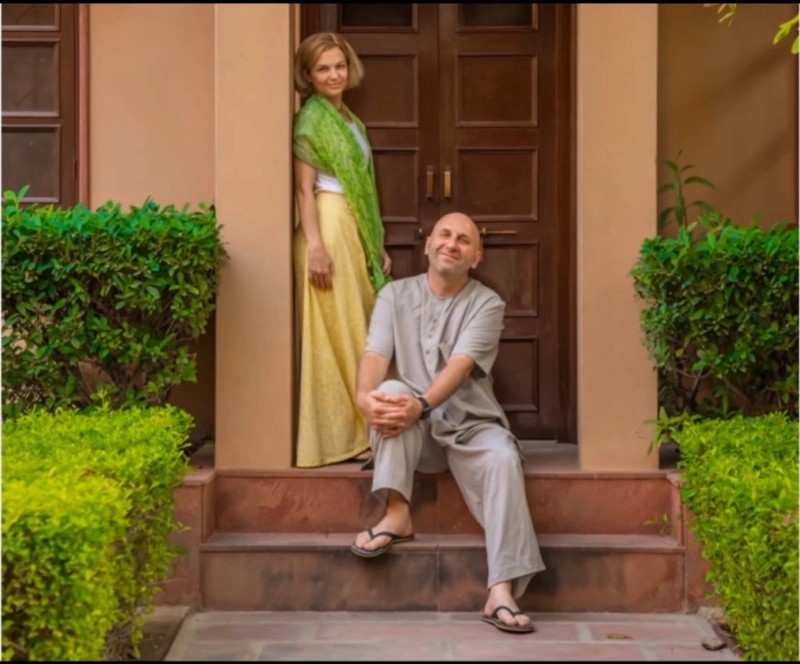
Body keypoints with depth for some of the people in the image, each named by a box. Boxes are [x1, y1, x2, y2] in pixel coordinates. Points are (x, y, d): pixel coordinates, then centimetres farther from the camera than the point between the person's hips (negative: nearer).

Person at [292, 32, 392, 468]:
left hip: (357, 231, 8)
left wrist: (378, 245, 16)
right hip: (328, 227, -8)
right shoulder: (311, 117, -6)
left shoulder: (351, 120, 19)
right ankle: (333, 437, 0)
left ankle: (356, 430, 16)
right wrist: (315, 244, -20)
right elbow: (304, 187, -12)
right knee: (338, 333, -6)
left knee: (357, 330, 9)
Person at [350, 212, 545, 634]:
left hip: (469, 424, -1)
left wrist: (421, 405, -36)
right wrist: (366, 396, -32)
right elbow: (375, 356, -9)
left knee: (503, 458, -32)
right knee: (391, 390, -30)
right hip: (414, 429, 1)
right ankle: (397, 515, -25)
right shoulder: (396, 294, 5)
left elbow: (460, 366, -18)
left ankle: (501, 593, -38)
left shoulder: (487, 304, -2)